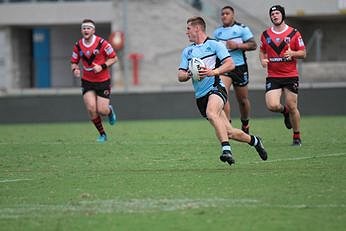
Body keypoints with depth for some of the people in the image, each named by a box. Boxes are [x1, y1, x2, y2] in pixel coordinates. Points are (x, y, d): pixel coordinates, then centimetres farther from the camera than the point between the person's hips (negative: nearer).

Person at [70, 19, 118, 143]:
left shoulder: (101, 43, -13)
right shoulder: (78, 45, -1)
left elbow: (114, 58, -6)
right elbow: (74, 62, 10)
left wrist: (102, 66, -19)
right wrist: (75, 69, -13)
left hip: (103, 81, -3)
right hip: (87, 81, 3)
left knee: (102, 111, -8)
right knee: (91, 108, -13)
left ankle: (110, 110, 31)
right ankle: (102, 134, 6)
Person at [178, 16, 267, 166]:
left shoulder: (213, 45, 1)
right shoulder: (187, 51, 18)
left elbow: (230, 64, -7)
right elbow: (180, 76, 14)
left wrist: (213, 72, -21)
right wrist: (188, 75, -9)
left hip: (215, 88, -6)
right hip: (201, 96, 6)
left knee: (211, 113, -38)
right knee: (229, 132, 3)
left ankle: (226, 148, -43)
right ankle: (254, 141, 28)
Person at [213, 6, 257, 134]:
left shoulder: (242, 29, -3)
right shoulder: (217, 32, 11)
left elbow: (253, 45, -8)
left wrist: (238, 45, -19)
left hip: (239, 67, -2)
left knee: (242, 99, 9)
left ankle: (245, 125, 32)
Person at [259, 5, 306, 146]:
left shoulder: (294, 33, 0)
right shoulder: (266, 34, 7)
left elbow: (303, 53, 2)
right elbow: (262, 51, 21)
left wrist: (292, 53, -18)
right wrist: (262, 59, -1)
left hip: (291, 76, -2)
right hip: (273, 77, 2)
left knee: (292, 107, -1)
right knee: (272, 106, -15)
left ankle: (297, 137, 16)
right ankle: (284, 110, 21)